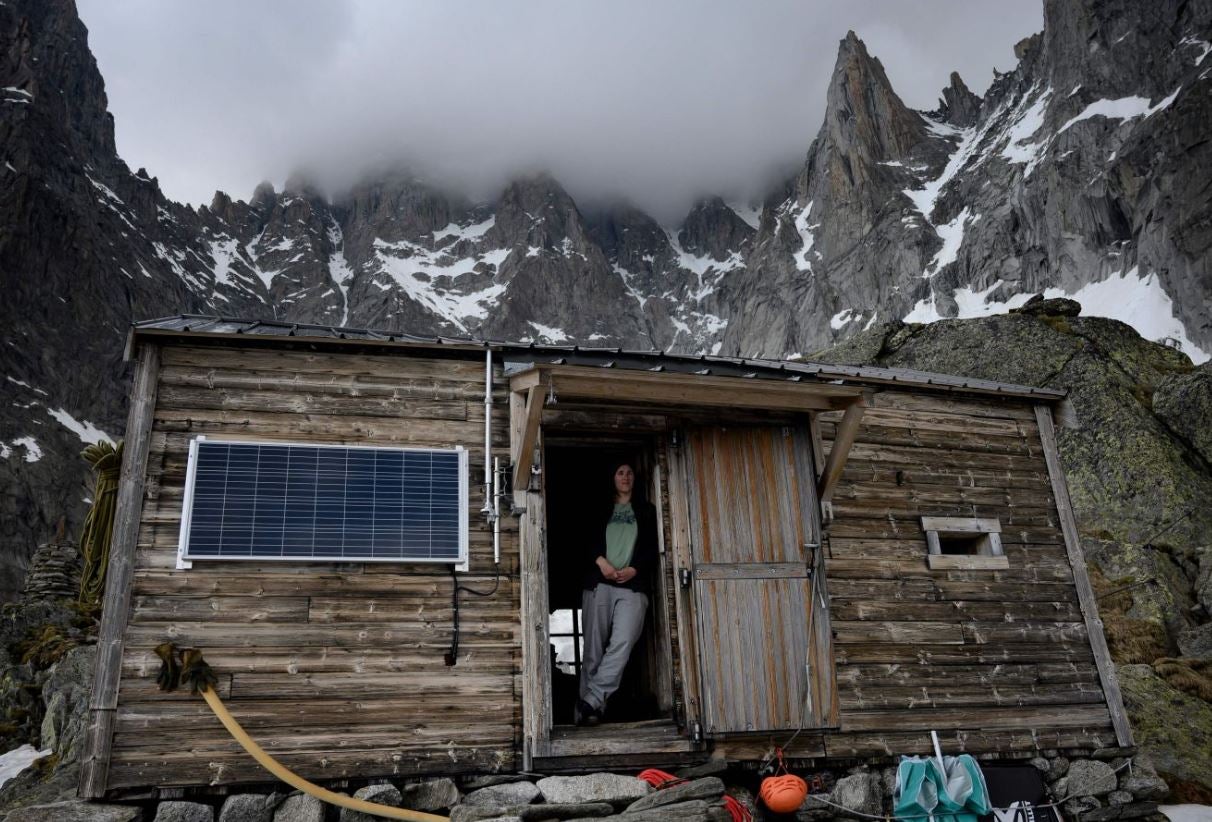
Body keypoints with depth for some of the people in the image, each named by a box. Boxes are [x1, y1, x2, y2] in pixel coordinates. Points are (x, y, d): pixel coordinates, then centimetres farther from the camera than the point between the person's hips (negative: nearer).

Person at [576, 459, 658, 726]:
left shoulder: (646, 511, 21)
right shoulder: (600, 510, 20)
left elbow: (653, 547, 10)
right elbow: (586, 541, 9)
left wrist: (634, 569, -7)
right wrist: (601, 561, -10)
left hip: (632, 585, 0)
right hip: (598, 583, 1)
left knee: (622, 643, -20)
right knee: (594, 647, -4)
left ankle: (590, 701, -21)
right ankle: (593, 706, -1)